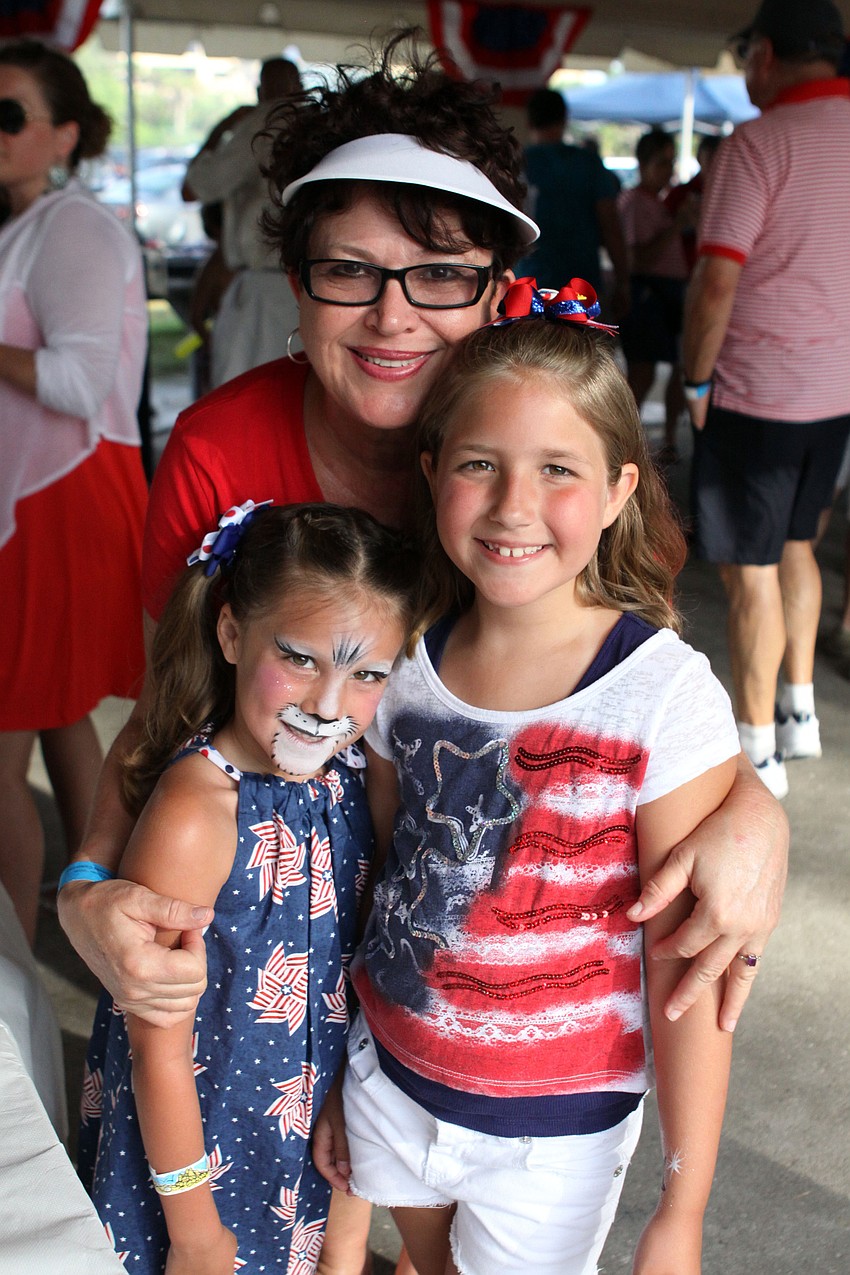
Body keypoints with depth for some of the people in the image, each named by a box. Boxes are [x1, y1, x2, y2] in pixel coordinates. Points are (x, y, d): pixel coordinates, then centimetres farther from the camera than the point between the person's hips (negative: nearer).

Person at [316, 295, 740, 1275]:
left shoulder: (667, 696, -23)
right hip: (392, 1079, 4)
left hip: (556, 1127, -4)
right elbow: (381, 877, 3)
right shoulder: (407, 662, -9)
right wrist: (337, 1084, 11)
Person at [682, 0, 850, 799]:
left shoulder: (758, 143, -14)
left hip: (756, 389, -7)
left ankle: (757, 748, 12)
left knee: (749, 569, 2)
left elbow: (717, 281, -20)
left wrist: (696, 377, -7)